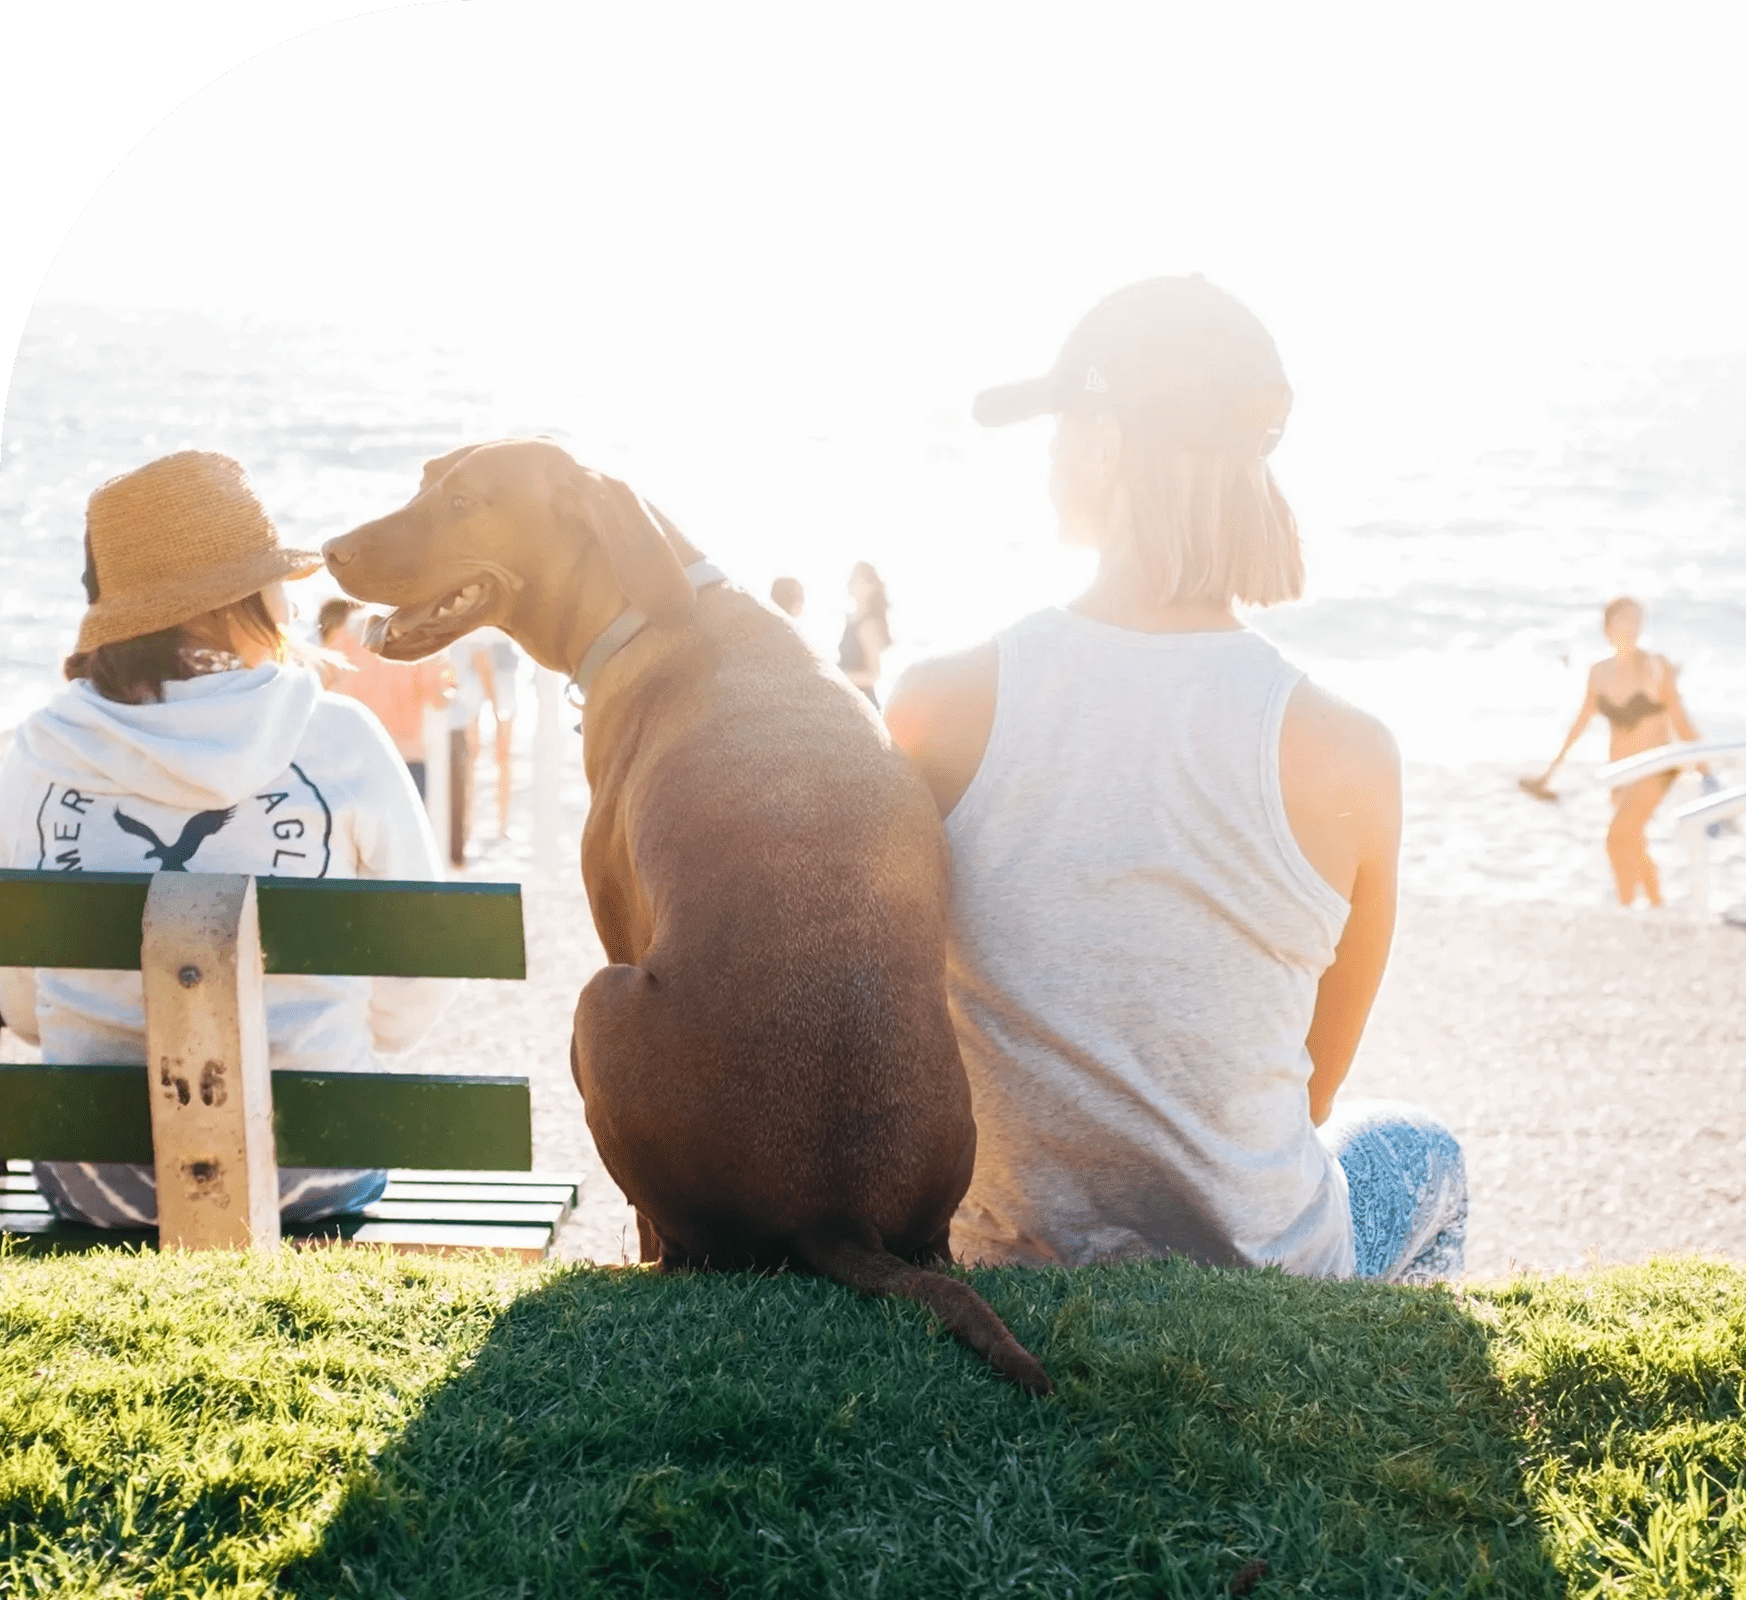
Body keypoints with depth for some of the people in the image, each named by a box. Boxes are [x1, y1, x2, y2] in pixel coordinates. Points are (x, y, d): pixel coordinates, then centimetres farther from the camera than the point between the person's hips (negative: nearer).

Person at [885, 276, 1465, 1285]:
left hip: (1006, 1268, 2)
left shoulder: (939, 708, -16)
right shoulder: (1347, 756, -18)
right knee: (1422, 1152, 34)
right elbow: (1314, 1088, -4)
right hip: (1259, 1274, -1)